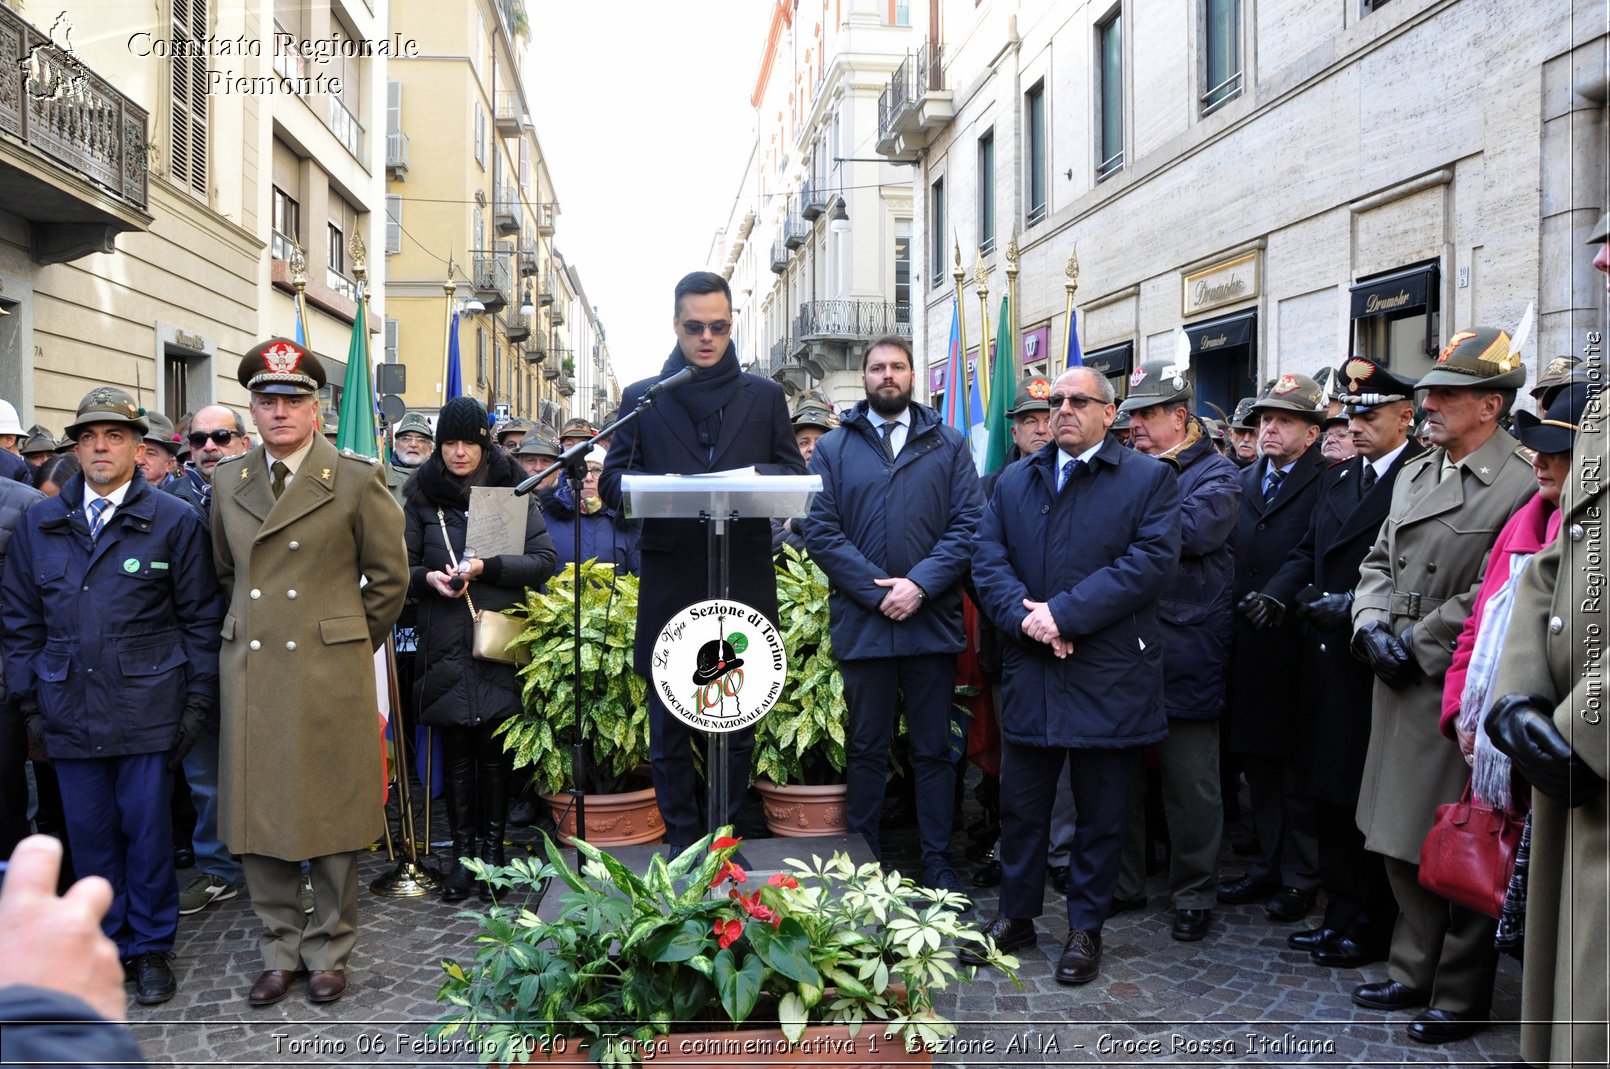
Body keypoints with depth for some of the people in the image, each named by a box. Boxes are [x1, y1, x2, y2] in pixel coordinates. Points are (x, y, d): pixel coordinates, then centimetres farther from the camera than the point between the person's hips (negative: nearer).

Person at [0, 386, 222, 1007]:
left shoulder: (176, 521, -1)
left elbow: (201, 618, 0)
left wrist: (198, 701, -3)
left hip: (148, 710, -3)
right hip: (70, 711, 3)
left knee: (147, 829, 5)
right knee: (89, 833, 10)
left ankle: (151, 948, 21)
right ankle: (109, 943, 27)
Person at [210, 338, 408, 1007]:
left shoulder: (357, 480, -3)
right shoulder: (227, 480, 9)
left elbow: (389, 576, 3)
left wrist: (349, 642, 7)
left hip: (331, 675, -3)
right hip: (251, 672, 4)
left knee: (331, 817, 5)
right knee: (257, 818, 8)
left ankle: (330, 950, 21)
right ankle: (281, 948, 24)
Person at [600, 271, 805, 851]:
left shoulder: (765, 396, 12)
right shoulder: (640, 398, 10)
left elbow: (798, 476, 9)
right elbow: (611, 482, 5)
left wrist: (757, 476, -13)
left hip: (745, 581, 1)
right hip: (669, 581, 0)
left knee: (737, 724, 7)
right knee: (670, 727, 5)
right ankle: (682, 842, 16)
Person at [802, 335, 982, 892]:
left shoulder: (948, 444, 7)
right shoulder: (833, 448, 6)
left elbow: (968, 524, -1)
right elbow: (820, 530, -3)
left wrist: (920, 584, -14)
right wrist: (877, 591, -12)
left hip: (932, 621, 0)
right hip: (861, 624, 0)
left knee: (934, 748, 9)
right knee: (866, 748, 10)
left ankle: (937, 861, 20)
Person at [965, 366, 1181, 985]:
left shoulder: (1149, 480, 0)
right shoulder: (1014, 482, 13)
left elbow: (1151, 561, -13)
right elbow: (987, 558, 3)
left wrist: (1064, 612, -18)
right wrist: (1023, 615, -15)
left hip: (1110, 678, -3)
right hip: (1030, 673, 3)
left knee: (1100, 813, 8)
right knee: (1020, 805, 11)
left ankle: (1086, 928, 24)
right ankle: (1016, 917, 28)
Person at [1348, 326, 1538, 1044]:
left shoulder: (1523, 486, -14)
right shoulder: (1414, 475, 12)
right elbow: (1378, 561, 14)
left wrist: (1418, 645, -15)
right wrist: (1372, 627, -2)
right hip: (1399, 687, 8)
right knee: (1400, 839, 16)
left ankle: (1461, 997, 21)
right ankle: (1415, 971, 33)